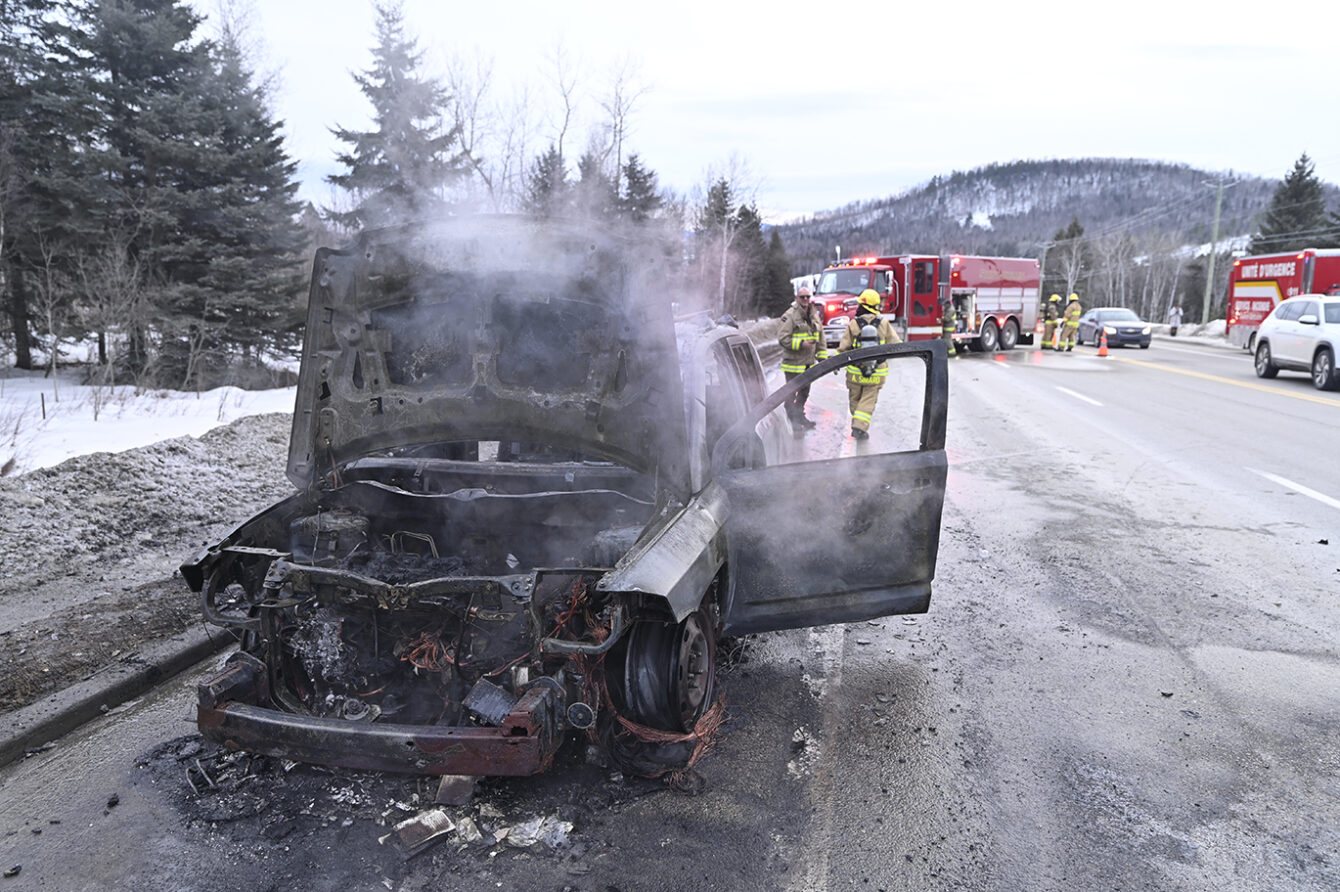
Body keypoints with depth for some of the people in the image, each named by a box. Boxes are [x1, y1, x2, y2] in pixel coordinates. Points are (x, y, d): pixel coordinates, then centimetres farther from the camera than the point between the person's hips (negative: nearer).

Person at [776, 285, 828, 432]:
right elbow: (782, 338, -17)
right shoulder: (790, 316, -12)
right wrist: (800, 344, -23)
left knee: (804, 392, 17)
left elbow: (820, 338, 20)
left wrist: (822, 356, 15)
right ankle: (792, 421, 0)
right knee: (792, 392, -4)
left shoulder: (814, 315, 12)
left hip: (808, 362, 8)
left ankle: (800, 416, 31)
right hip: (793, 362, -7)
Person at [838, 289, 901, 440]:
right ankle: (859, 428, -5)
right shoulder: (884, 324, -4)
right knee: (868, 401, 5)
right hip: (877, 373, 0)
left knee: (854, 399, 17)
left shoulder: (853, 324, -8)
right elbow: (896, 344, -1)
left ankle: (857, 425, 29)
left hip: (855, 371, 0)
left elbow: (843, 347, -5)